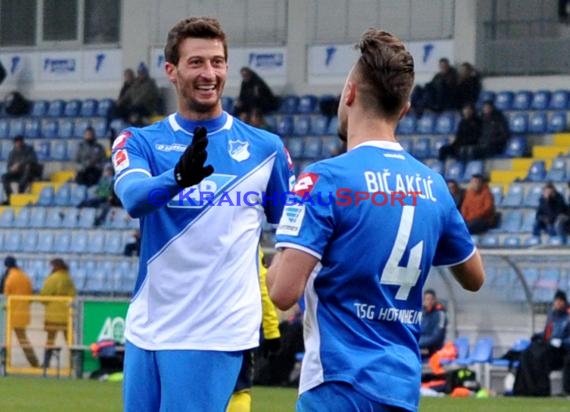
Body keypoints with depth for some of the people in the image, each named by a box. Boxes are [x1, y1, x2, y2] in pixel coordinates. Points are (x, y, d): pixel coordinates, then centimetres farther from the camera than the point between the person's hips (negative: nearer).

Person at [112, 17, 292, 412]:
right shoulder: (140, 142, 4)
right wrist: (178, 177, -39)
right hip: (146, 331, 3)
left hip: (216, 335, -2)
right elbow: (133, 197, -18)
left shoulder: (265, 148, 3)